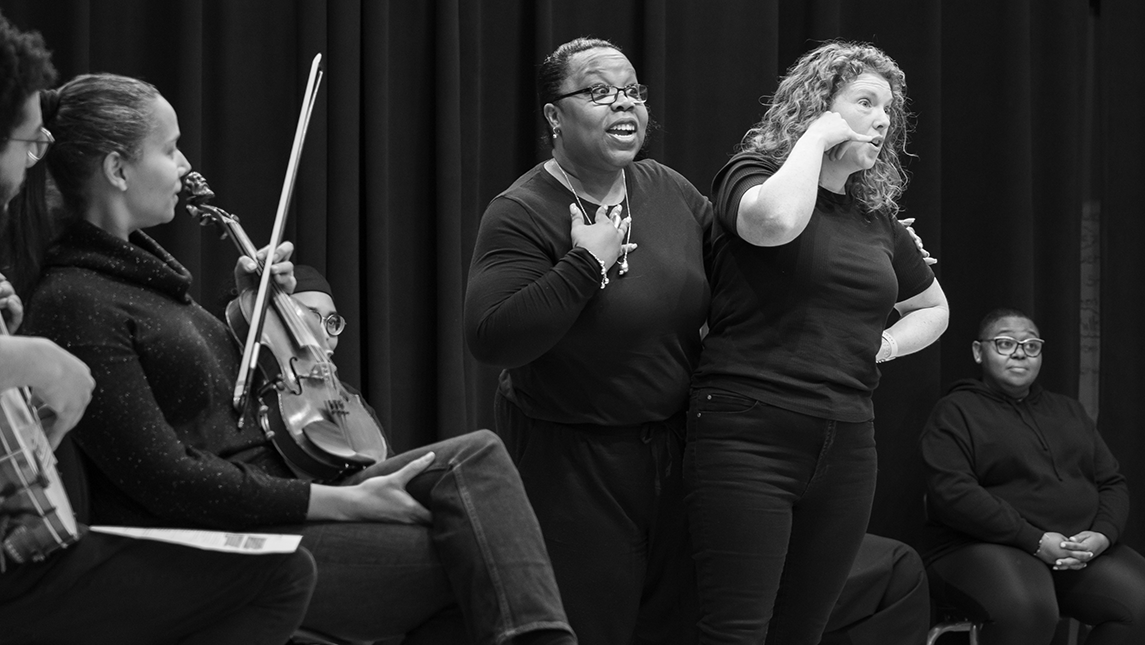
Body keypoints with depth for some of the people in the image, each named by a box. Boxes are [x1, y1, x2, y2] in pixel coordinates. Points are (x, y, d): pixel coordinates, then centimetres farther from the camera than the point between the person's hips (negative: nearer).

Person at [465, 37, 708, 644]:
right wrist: (586, 264, -26)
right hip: (570, 463, -6)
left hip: (673, 450, 6)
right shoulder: (522, 214, -15)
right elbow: (491, 339, -27)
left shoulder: (671, 191, 2)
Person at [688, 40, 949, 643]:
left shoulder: (875, 218, 16)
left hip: (845, 445, 6)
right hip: (748, 433, -6)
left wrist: (885, 343, 10)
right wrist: (817, 136, -10)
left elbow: (933, 308, 32)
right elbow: (775, 221, -27)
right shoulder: (751, 174, -1)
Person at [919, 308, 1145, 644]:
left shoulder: (1069, 411, 23)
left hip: (1080, 549, 6)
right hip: (986, 547, -6)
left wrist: (1103, 534, -5)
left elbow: (1112, 484, 20)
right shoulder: (955, 412, 3)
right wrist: (1035, 540, -18)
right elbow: (953, 493, -12)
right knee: (1027, 610, -39)